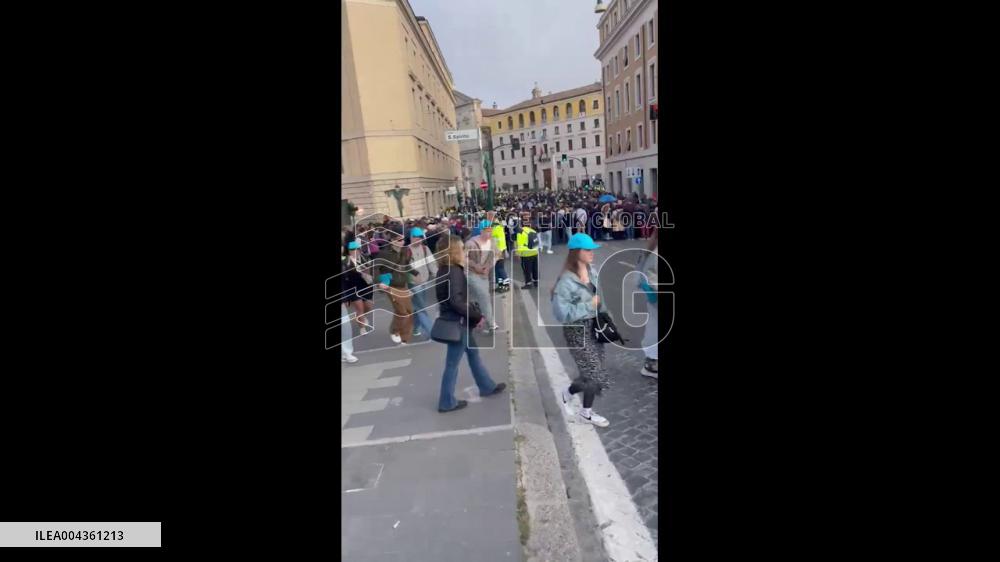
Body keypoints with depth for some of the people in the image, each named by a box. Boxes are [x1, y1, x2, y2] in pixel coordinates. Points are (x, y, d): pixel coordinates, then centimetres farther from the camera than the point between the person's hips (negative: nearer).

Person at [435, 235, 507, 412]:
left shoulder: (445, 269, 7)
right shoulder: (454, 272, -22)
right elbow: (455, 301, -29)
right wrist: (477, 315, -19)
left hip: (454, 320, 10)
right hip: (457, 322, -10)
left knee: (473, 353, 22)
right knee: (452, 363, 3)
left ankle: (486, 387, 38)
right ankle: (447, 402, 17)